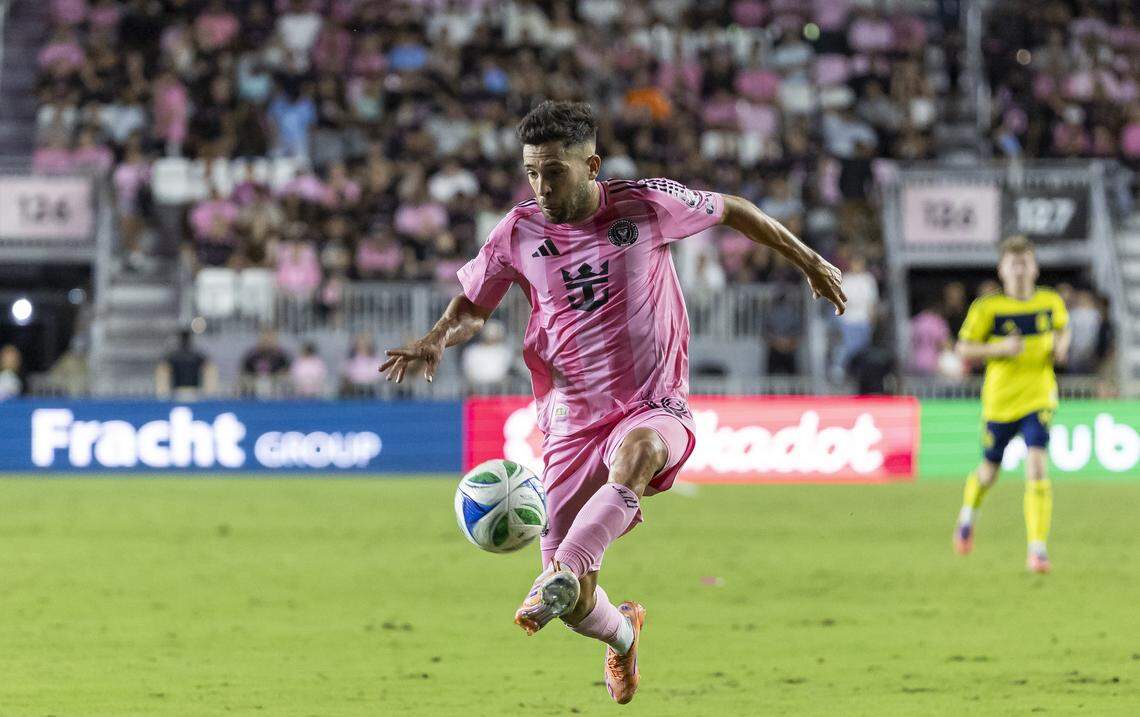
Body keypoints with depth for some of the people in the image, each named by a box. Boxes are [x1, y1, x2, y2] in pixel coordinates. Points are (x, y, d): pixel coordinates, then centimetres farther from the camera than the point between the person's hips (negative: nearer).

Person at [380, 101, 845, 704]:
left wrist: (809, 262, 21)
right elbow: (472, 306, 16)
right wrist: (438, 339, -6)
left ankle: (560, 578, -54)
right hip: (571, 422, 2)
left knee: (637, 450, -42)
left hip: (655, 409, -2)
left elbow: (732, 211, 13)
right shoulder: (518, 232, 1)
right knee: (577, 607, -5)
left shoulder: (645, 205, -4)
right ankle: (622, 634, 33)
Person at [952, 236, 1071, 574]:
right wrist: (999, 348, -20)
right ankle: (968, 514, 50)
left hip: (1038, 399, 1)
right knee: (989, 471, 15)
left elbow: (1063, 327, 22)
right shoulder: (987, 308, -9)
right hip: (1000, 401, -1)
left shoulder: (1051, 302, 0)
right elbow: (963, 349, -5)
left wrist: (1061, 346, -1)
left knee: (1036, 467, -16)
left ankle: (1038, 548, -15)